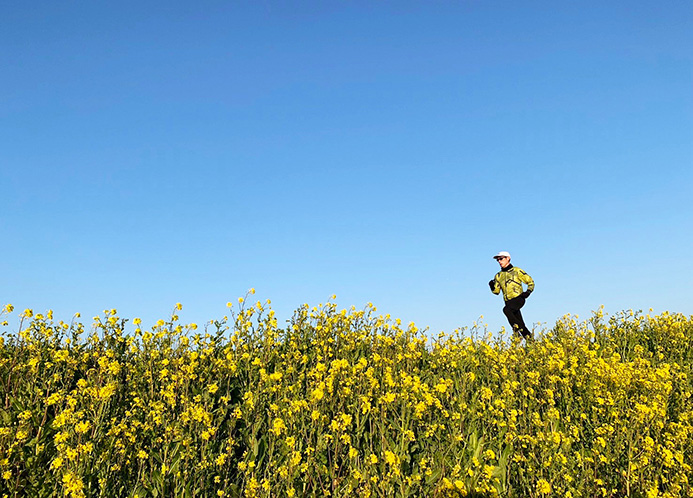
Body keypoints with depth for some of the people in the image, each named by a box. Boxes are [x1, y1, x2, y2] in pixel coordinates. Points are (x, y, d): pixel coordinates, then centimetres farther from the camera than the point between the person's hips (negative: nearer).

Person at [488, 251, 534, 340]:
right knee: (521, 325, 3)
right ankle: (530, 340, 12)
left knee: (506, 309, -33)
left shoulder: (517, 271, 4)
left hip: (518, 298, -5)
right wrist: (492, 286, -5)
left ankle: (517, 327, -26)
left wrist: (528, 291, -8)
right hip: (509, 302, 5)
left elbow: (530, 281, 9)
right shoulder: (498, 276, 17)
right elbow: (497, 291, 15)